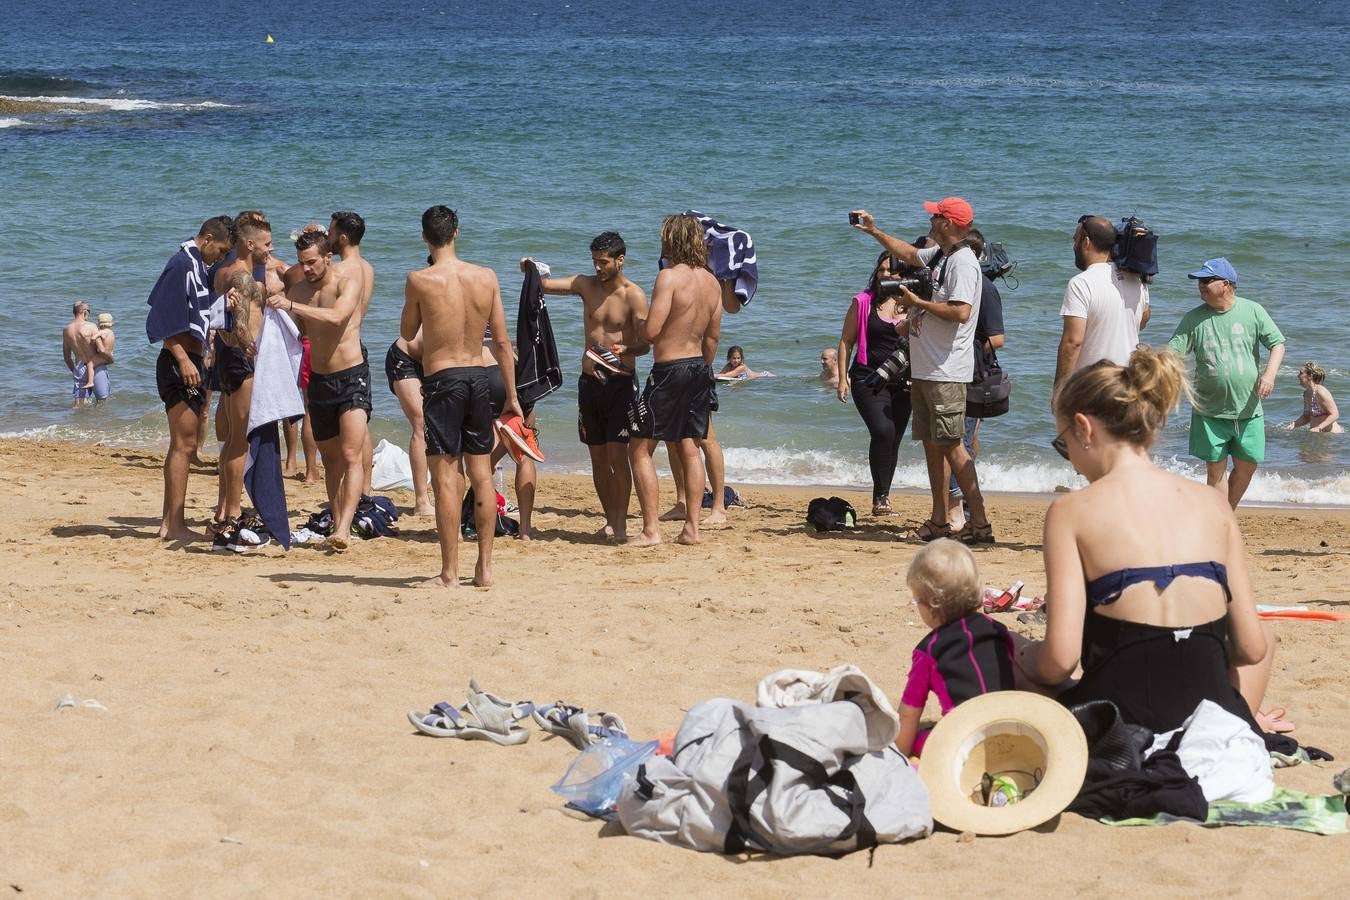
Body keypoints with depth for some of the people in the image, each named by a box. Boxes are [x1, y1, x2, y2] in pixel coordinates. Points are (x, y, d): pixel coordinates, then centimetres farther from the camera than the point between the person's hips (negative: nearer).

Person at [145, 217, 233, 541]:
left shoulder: (197, 267, 17)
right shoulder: (182, 265, -13)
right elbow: (166, 320, -20)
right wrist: (183, 360, -25)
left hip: (189, 364, 10)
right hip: (179, 364, -10)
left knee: (183, 446, 13)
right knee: (184, 445, -9)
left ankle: (169, 522, 17)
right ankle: (175, 525, -9)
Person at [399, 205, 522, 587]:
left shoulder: (420, 280, -10)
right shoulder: (486, 277, 0)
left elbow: (407, 333, 4)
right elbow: (502, 342, 4)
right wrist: (512, 395, 10)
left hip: (441, 379, -4)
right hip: (478, 377, 4)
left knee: (445, 476, -2)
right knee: (481, 473, 11)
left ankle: (449, 573, -3)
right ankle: (484, 567, 15)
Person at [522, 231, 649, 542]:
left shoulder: (633, 295, -8)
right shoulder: (586, 285, 6)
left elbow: (644, 344, -15)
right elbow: (544, 285, 5)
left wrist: (622, 350, -35)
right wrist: (531, 271, -16)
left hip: (621, 382, -5)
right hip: (590, 380, 5)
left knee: (617, 454, -11)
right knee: (598, 456, 9)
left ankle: (620, 523, -8)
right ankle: (610, 519, 18)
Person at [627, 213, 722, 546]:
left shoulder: (670, 276, -17)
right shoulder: (711, 282, 7)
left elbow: (651, 331, -22)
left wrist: (636, 322, -1)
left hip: (669, 370, -8)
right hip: (699, 368, 8)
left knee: (640, 449, 0)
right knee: (689, 448, 14)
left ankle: (651, 529, -5)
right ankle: (692, 527, 12)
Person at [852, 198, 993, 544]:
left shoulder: (963, 262, -14)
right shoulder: (938, 256, 16)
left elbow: (961, 312, -26)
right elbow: (909, 253, 38)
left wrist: (918, 302, -15)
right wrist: (873, 231, 39)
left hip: (947, 372, -10)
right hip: (924, 369, 10)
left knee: (952, 445, -12)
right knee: (931, 444, 10)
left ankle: (979, 522, -13)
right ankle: (939, 521, 15)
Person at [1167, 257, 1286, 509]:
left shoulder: (1253, 311, 0)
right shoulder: (1194, 318, 1)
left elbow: (1277, 344, 3)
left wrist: (1270, 374, -14)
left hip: (1248, 409, 1)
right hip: (1210, 411, -1)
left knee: (1247, 467, 7)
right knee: (1216, 471, 1)